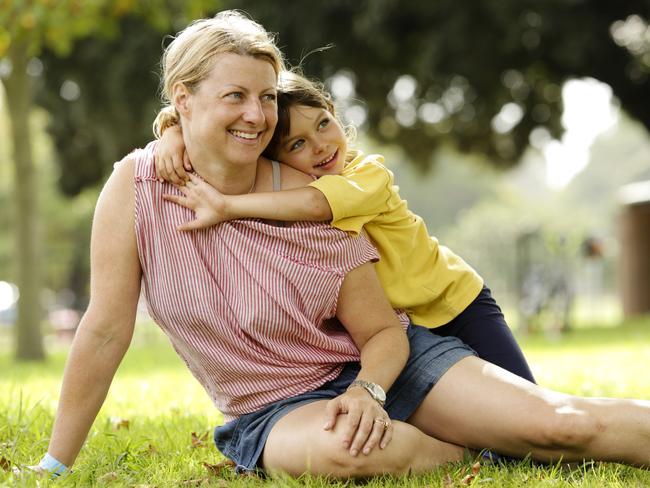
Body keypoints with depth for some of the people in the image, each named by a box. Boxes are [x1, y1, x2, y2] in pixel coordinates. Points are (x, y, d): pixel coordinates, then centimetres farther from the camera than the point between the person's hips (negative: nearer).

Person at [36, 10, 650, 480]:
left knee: (561, 422, -20)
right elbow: (105, 332, -9)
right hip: (273, 409, 0)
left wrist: (366, 390, -27)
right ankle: (489, 447, -13)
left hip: (369, 368, 1)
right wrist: (54, 466, -7)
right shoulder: (137, 186, -12)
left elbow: (384, 331, -5)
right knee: (341, 451, -38)